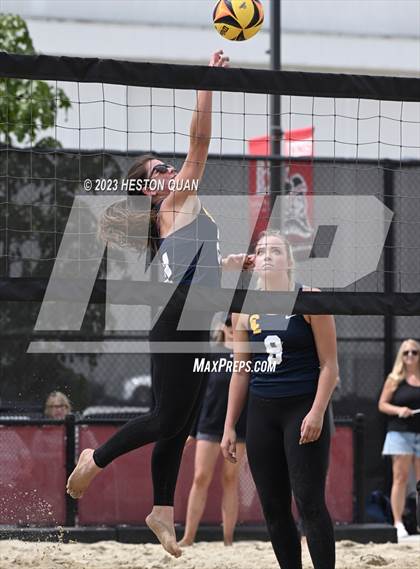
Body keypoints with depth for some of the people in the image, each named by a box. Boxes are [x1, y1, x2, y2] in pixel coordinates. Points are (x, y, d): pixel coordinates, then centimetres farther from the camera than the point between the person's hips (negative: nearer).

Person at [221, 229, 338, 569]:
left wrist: (317, 413, -17)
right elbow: (241, 372, 14)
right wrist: (230, 426, 10)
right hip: (261, 413, 5)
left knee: (310, 503, -11)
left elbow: (329, 364, -6)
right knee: (273, 508, 5)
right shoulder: (245, 309, 8)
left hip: (303, 410, -5)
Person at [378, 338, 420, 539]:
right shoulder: (395, 379, 4)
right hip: (400, 432, -2)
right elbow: (382, 404, 4)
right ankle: (398, 523, -7)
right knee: (400, 477, -7)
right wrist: (398, 410, -13)